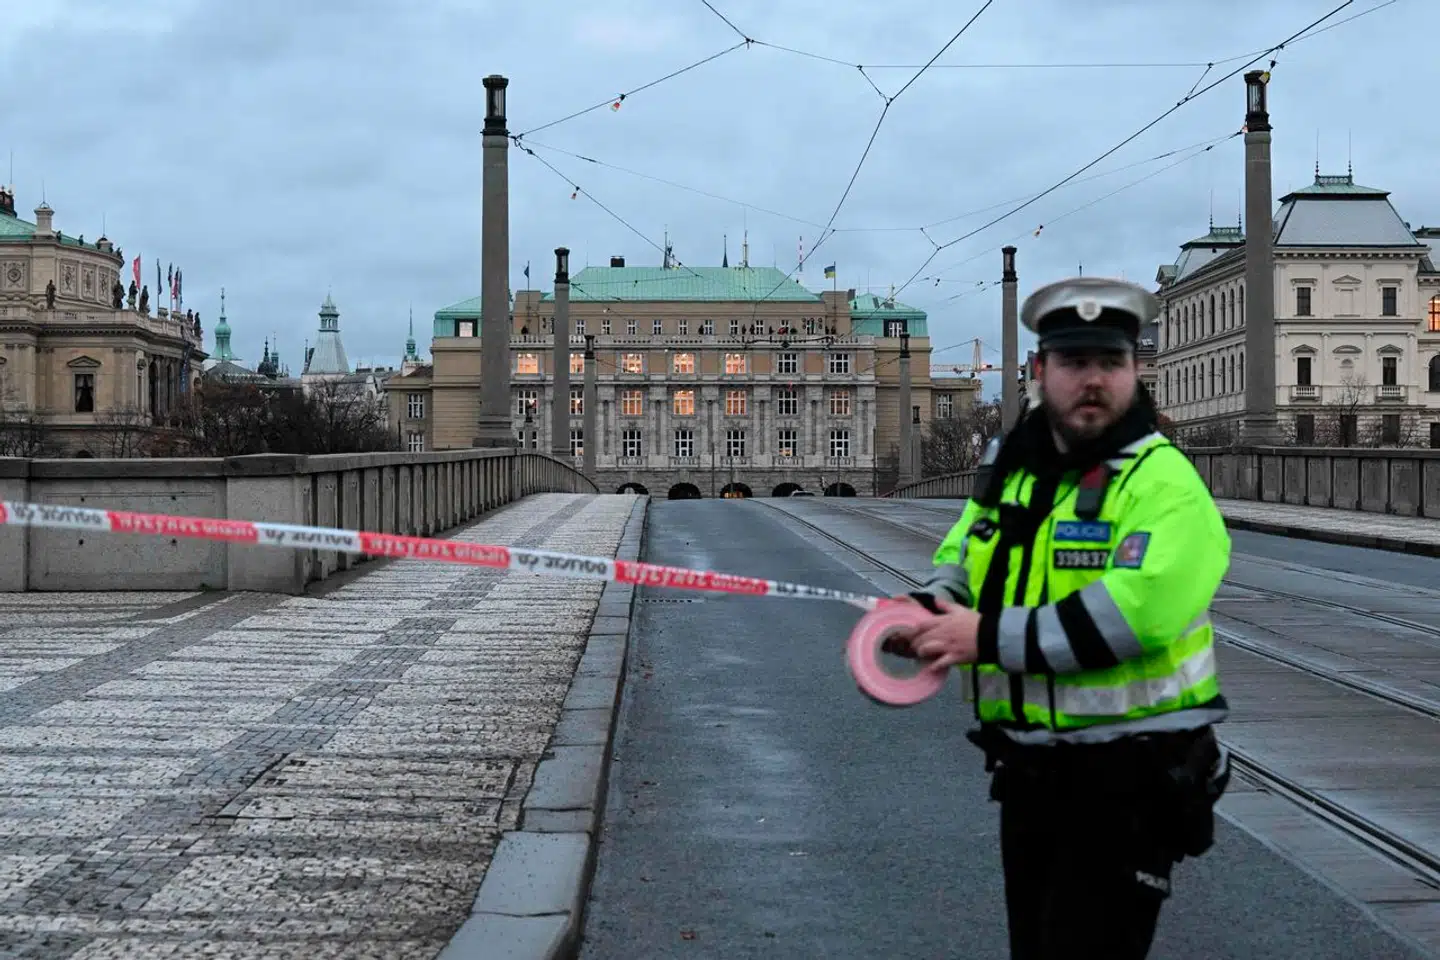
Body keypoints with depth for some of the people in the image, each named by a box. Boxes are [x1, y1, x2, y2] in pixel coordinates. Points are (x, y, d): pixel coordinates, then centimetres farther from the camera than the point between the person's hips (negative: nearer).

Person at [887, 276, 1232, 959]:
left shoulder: (1162, 482, -16)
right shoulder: (1007, 467, 8)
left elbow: (1135, 612, -30)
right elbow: (959, 561, 19)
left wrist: (990, 638, -26)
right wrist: (927, 610, -5)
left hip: (1127, 780, -7)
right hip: (1027, 773, 7)